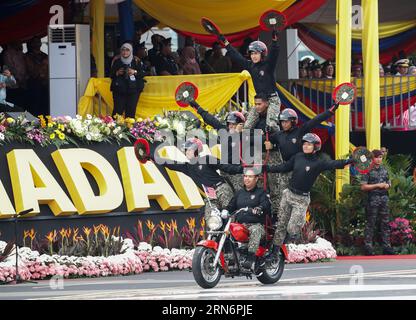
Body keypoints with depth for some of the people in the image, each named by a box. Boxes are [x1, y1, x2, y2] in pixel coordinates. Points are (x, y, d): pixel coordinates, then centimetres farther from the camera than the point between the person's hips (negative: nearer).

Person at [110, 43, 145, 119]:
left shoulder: (136, 61, 7)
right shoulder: (117, 62, 9)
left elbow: (142, 74, 4)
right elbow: (111, 75, 9)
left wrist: (135, 72, -14)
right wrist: (117, 73, -11)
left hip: (133, 90, 0)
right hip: (119, 90, 0)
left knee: (131, 111, -6)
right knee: (118, 110, -9)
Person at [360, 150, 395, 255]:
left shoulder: (384, 169, 13)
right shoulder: (368, 171, -5)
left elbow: (389, 183, 22)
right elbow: (363, 187, -9)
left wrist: (387, 185, -2)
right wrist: (377, 185, -15)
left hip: (384, 198, 5)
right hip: (373, 198, -5)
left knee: (385, 223, 6)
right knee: (370, 224, -2)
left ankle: (386, 246, 11)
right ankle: (368, 246, 2)